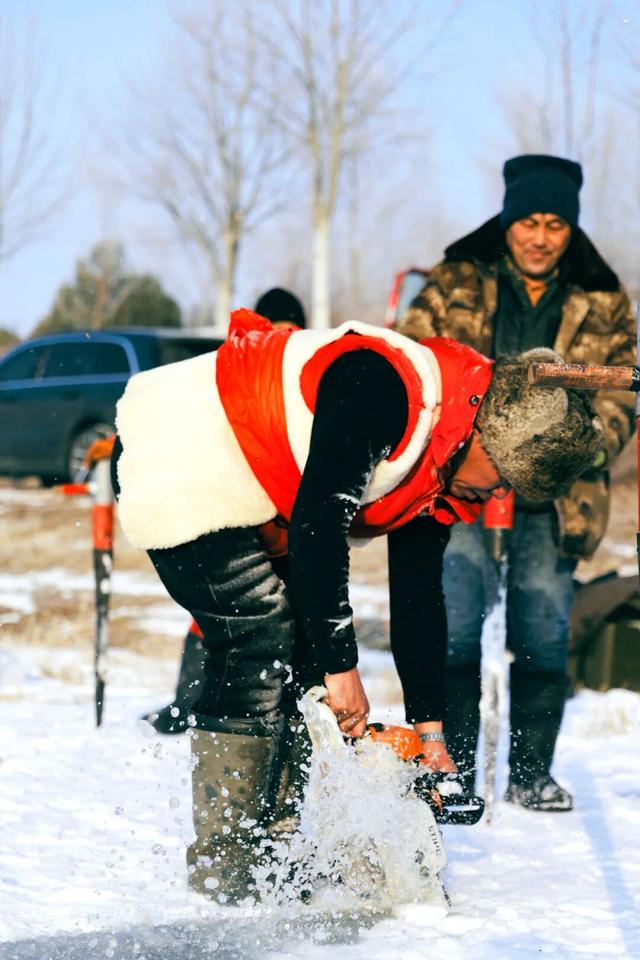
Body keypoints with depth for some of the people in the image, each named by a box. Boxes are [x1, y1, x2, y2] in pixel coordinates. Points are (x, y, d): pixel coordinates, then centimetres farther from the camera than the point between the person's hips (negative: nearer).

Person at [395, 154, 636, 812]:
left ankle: (530, 772, 16)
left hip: (553, 496, 1)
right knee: (455, 627, -9)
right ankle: (453, 769, 1)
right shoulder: (454, 285, 4)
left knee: (543, 634, 3)